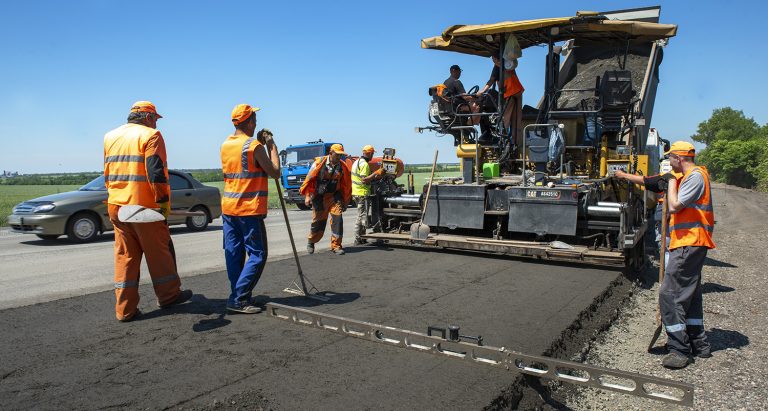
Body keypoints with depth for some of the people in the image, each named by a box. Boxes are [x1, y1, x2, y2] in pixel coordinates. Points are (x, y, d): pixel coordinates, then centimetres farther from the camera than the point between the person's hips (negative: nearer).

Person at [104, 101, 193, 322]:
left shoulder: (110, 136, 16)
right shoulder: (151, 135, -6)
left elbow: (107, 173, 20)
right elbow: (156, 171, -16)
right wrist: (163, 201, -13)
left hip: (116, 206, 6)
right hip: (144, 205, -6)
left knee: (124, 255, 9)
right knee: (159, 251, 8)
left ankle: (125, 308, 10)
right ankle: (168, 295, 21)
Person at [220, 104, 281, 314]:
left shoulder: (225, 145, 10)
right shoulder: (254, 146, -13)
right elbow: (275, 172, -8)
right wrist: (271, 146, 0)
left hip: (228, 208, 8)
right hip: (250, 209, -8)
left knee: (234, 253, 10)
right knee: (257, 255, 0)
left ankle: (238, 297, 16)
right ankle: (239, 298, -4)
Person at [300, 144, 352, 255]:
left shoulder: (342, 166, 0)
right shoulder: (319, 163, -9)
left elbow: (346, 184, 9)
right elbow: (309, 179, -5)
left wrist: (345, 202, 11)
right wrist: (307, 196, -9)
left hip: (334, 196, 2)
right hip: (319, 197, -2)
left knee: (337, 218, -12)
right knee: (318, 221, 5)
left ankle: (336, 245, -2)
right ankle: (310, 241, 32)